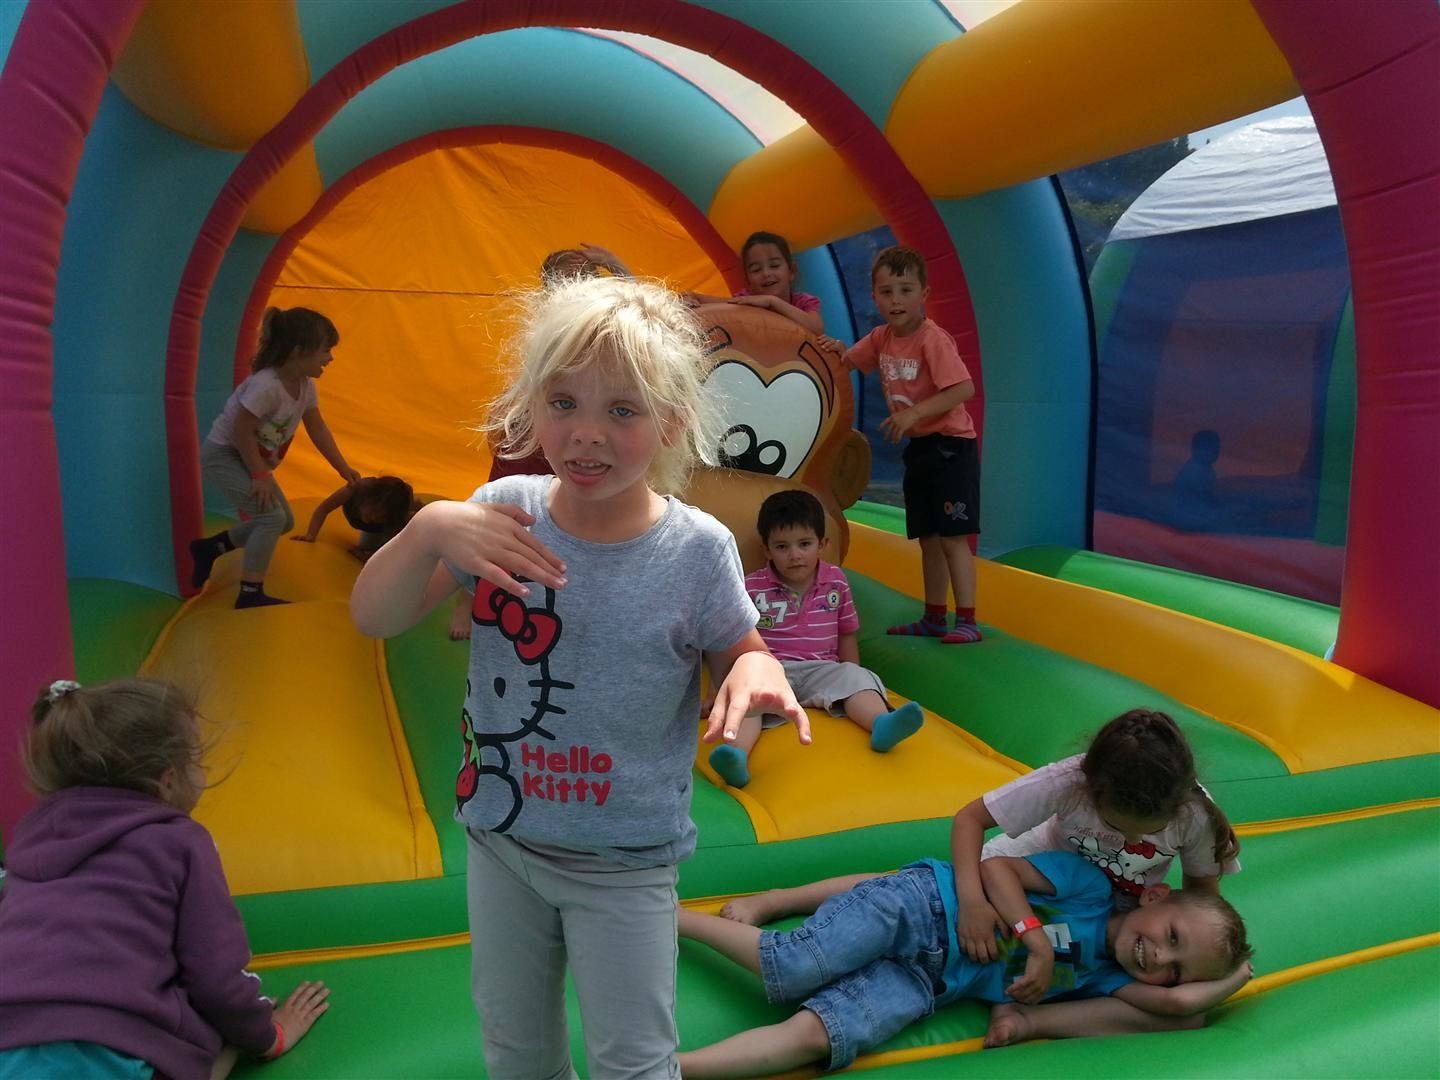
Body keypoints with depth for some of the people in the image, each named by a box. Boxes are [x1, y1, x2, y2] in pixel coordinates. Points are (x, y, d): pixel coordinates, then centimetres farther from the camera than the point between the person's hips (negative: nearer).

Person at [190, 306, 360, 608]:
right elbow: (242, 431, -28)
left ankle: (209, 548, 26)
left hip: (248, 456, 10)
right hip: (223, 454, -10)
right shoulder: (265, 386, -33)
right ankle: (251, 593, -12)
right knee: (272, 516, -20)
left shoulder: (305, 385, -4)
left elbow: (318, 429, 4)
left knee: (284, 521, 13)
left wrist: (343, 468, 5)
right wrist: (260, 475, -25)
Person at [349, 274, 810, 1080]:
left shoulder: (698, 550, -19)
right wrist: (428, 529, -29)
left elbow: (743, 653, -3)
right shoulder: (503, 511, -13)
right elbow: (375, 619, -10)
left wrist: (756, 677, -28)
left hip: (626, 862, -3)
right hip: (501, 837, 3)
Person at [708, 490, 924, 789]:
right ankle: (737, 755, -60)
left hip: (821, 670, 3)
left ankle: (881, 724, -54)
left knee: (855, 676, -25)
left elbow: (846, 634, 18)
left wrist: (851, 676, 13)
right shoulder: (751, 588, 0)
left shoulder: (836, 581, 8)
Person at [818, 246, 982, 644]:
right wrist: (837, 349, -7)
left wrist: (914, 412, -29)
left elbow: (964, 389, -26)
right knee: (927, 537, 14)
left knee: (952, 536, -8)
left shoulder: (932, 339, -19)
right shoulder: (880, 338, 4)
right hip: (917, 446, 8)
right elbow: (849, 362, 16)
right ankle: (933, 618, 24)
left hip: (950, 446, -8)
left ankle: (966, 621, -2)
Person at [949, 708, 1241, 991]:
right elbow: (969, 818, -33)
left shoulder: (1195, 814, -32)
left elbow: (1202, 886, -10)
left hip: (1123, 908, 2)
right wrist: (972, 902, -46)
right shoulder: (1066, 783, -38)